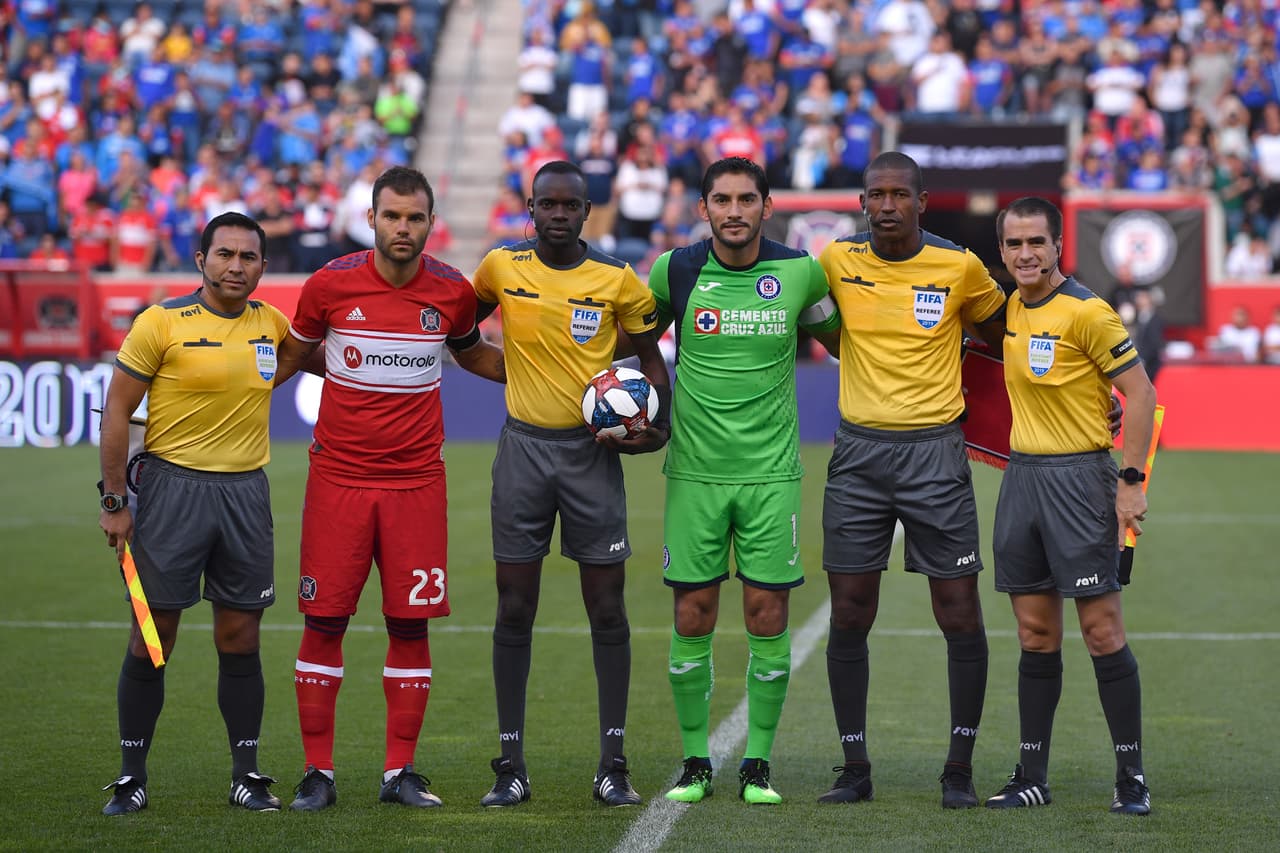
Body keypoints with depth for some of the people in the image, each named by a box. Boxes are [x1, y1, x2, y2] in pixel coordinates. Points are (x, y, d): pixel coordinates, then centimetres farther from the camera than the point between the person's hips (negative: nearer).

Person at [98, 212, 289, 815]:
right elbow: (117, 411, -3)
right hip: (173, 487, -3)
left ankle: (246, 775, 13)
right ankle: (131, 776, 9)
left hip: (246, 492, 4)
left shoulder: (271, 324, 8)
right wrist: (113, 501, -7)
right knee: (152, 635, -1)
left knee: (240, 638, 5)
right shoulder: (161, 323, -6)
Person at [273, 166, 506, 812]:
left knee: (411, 624, 1)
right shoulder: (330, 284, -5)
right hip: (338, 478, -1)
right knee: (324, 621, -2)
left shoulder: (453, 292, 1)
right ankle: (318, 772, 7)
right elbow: (290, 358, 12)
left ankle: (399, 772, 10)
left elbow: (471, 353, 22)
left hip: (416, 480, 1)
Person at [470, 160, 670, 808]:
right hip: (524, 446, 1)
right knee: (515, 608, 1)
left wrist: (656, 425, -6)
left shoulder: (618, 281, -3)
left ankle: (613, 764, 5)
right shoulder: (500, 269, 1)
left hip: (593, 450, -1)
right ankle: (511, 765, 7)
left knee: (606, 607, -1)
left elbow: (650, 358, 8)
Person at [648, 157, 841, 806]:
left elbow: (841, 341, 16)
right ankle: (695, 763, 12)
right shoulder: (675, 271, -2)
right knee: (693, 617, 1)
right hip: (694, 470, 0)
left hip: (771, 471, 0)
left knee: (768, 613, -1)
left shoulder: (801, 273, -2)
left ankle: (757, 765, 9)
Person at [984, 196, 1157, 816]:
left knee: (1101, 630, -5)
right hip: (1021, 476, 7)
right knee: (1035, 635, 9)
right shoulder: (1011, 307, 10)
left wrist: (1131, 481, -15)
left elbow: (1140, 392, -11)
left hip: (1078, 477, -7)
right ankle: (1032, 777, 13)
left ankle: (1131, 777, 2)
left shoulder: (1085, 311, -12)